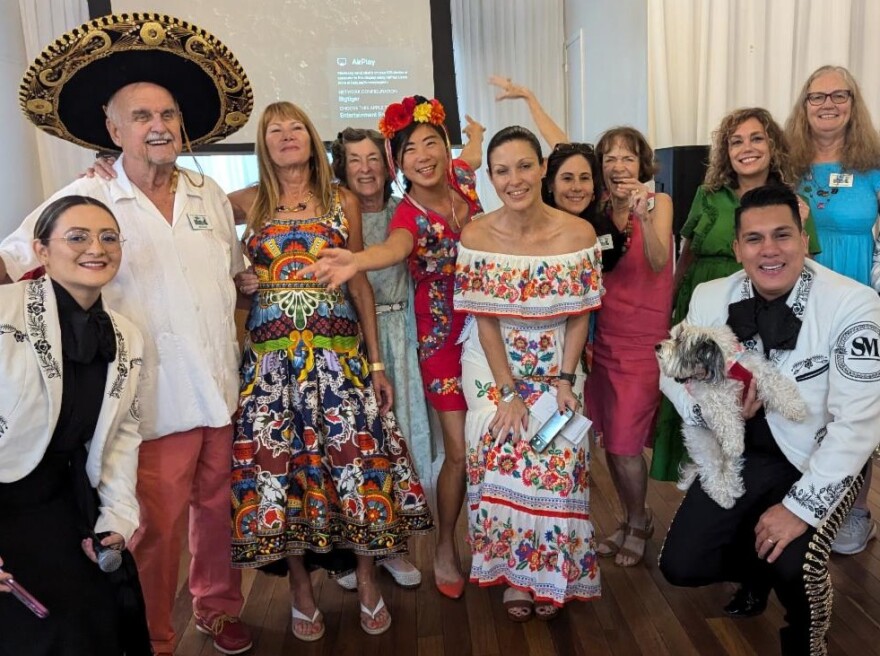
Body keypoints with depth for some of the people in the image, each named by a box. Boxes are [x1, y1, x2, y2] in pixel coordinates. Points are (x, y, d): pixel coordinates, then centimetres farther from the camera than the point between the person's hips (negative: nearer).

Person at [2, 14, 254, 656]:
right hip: (156, 402, -4)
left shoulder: (210, 194, 8)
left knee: (219, 510, 16)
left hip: (225, 390, 4)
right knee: (156, 529, 6)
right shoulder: (87, 200, -5)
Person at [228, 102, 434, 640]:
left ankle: (368, 579, 23)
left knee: (355, 457, 0)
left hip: (339, 351, 0)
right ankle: (301, 585, 25)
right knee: (276, 464, 4)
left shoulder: (343, 201, 7)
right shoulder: (246, 202, 8)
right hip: (270, 355, 1)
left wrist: (377, 364, 4)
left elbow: (360, 282, 7)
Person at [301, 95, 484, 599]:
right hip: (445, 336, -5)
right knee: (461, 452, -2)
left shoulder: (463, 176, -3)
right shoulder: (409, 215, -18)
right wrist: (355, 261, -63)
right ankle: (446, 549, 23)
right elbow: (395, 248, -45)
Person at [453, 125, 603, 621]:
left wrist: (563, 381, -12)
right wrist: (508, 392, -14)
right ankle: (514, 572, 9)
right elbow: (485, 321, -9)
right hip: (493, 361, 0)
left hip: (557, 360, 0)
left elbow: (580, 316, -4)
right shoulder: (476, 236, -11)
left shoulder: (578, 234, -11)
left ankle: (552, 572, 11)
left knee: (558, 454, -14)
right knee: (500, 449, -14)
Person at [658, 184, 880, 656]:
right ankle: (760, 569, 31)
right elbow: (671, 369, 2)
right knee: (681, 566, -5)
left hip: (822, 459, -3)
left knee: (792, 565, -26)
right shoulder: (710, 298, -9)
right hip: (742, 451, 4)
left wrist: (802, 506, -25)